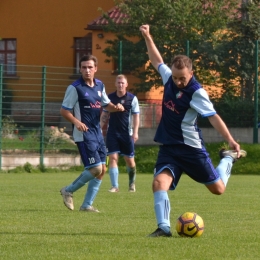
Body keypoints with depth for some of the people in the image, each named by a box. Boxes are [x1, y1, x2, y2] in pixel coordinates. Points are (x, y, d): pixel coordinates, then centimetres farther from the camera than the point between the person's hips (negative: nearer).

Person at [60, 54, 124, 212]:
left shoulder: (100, 85, 9)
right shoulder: (75, 88, -11)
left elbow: (106, 104, 22)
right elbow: (64, 111, -9)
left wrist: (115, 107, -1)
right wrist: (76, 122, -27)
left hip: (97, 133, 8)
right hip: (84, 134, -8)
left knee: (102, 170, 5)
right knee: (95, 169, -14)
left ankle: (87, 205, 14)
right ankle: (69, 191, 7)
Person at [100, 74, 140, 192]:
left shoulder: (132, 98, -1)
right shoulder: (110, 97, 5)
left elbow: (136, 116, -1)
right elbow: (104, 115, 12)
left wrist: (135, 132, -10)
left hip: (127, 134, -1)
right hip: (112, 133, 1)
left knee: (129, 160, 4)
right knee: (113, 158, -9)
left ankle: (132, 183, 28)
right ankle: (115, 186, -8)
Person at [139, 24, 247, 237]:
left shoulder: (196, 92, -17)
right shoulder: (169, 78, 0)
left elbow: (213, 117, -23)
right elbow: (157, 61, 20)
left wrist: (231, 140, -33)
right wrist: (147, 37, 21)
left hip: (191, 148, -4)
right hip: (168, 148, 4)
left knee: (218, 189, 9)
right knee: (159, 182, -22)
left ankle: (228, 159, 38)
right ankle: (164, 227, -21)